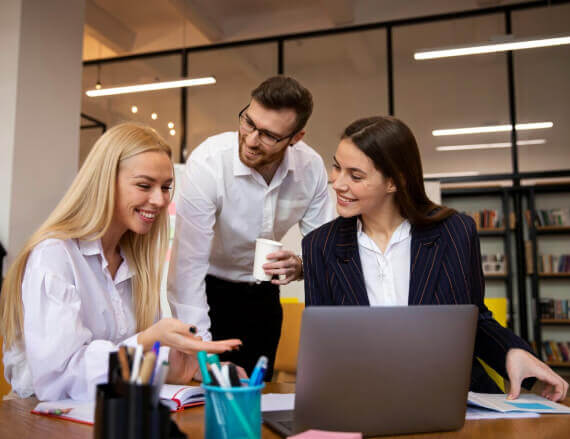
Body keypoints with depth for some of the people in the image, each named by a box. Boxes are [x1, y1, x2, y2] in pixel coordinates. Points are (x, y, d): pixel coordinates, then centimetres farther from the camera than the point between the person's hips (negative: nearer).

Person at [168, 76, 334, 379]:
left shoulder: (311, 167, -15)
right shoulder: (207, 163, -28)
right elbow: (187, 266, -30)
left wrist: (301, 266, -30)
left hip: (263, 293, 4)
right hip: (208, 288, -3)